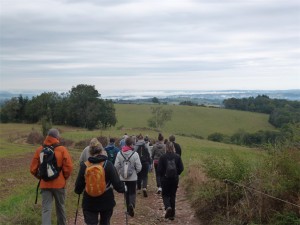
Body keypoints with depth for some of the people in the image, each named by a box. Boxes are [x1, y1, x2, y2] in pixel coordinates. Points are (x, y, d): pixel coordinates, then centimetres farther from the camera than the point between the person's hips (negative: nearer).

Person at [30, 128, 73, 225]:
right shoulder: (62, 149, -9)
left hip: (45, 184, 1)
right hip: (59, 183, -1)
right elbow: (69, 167, -12)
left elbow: (33, 169, 2)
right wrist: (64, 178, 5)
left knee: (46, 209, 3)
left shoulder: (39, 150, -1)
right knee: (60, 207, 17)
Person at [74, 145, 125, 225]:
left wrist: (78, 191, 22)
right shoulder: (108, 164, -11)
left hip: (89, 203, 0)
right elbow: (116, 182, -12)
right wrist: (123, 188, 8)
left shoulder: (84, 166, -7)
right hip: (106, 201, 0)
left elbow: (79, 184, 0)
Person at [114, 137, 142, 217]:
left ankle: (129, 209, 22)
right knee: (132, 192, 7)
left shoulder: (119, 154, -6)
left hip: (123, 177, 3)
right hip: (133, 177, -3)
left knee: (126, 192, 16)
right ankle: (132, 204, -19)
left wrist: (119, 173, 14)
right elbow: (139, 167, -12)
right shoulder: (135, 154, -14)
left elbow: (116, 166, -4)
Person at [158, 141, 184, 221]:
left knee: (165, 194, 13)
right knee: (173, 195, 13)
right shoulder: (177, 157, -5)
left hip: (165, 179, -2)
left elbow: (159, 169, -11)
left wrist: (162, 176, 8)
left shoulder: (163, 157, -12)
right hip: (175, 179, 2)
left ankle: (168, 207, -16)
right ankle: (172, 214, 15)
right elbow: (181, 168, -3)